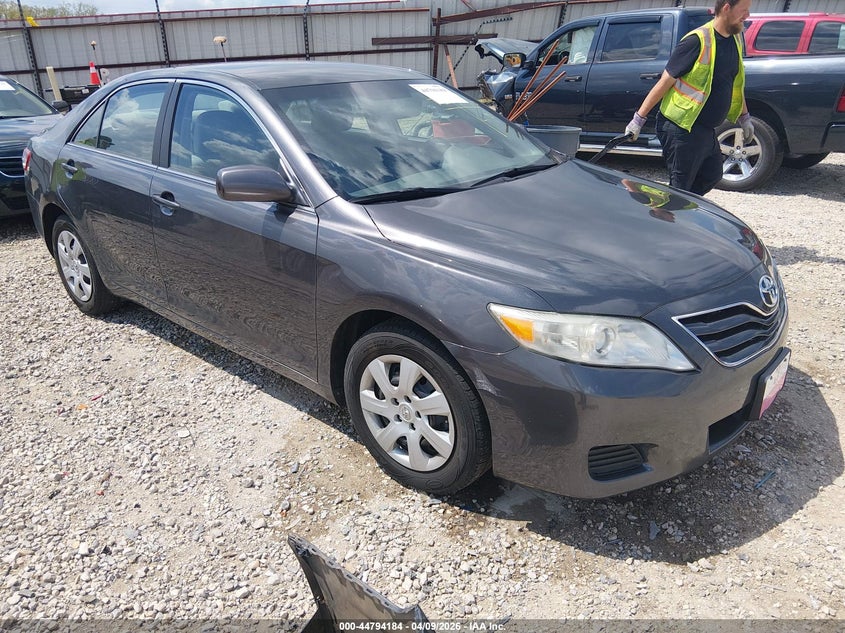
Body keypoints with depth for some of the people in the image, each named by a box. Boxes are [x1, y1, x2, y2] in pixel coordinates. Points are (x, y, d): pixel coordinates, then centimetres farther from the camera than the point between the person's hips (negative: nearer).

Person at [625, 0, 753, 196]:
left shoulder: (735, 38, 9)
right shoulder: (697, 41, -16)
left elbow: (736, 82, 22)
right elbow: (665, 82, -16)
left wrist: (744, 117, 26)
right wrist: (638, 119, -18)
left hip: (706, 130, 9)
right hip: (681, 130, -9)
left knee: (711, 176, 17)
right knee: (680, 187, -4)